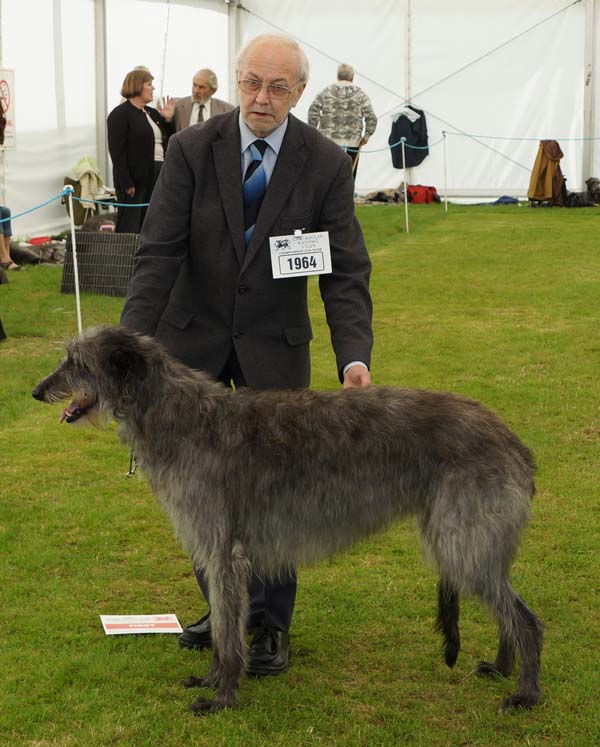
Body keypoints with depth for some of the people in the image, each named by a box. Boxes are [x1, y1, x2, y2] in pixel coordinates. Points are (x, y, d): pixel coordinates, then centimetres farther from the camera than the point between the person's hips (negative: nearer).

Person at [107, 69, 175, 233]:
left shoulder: (153, 113, 18)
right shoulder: (120, 114, -5)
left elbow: (167, 144, 19)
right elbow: (117, 151, -12)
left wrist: (168, 120, 6)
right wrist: (126, 183, -18)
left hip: (157, 177, 7)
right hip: (135, 179, -7)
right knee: (129, 229, -5)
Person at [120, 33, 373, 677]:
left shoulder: (325, 164, -12)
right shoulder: (192, 149, -12)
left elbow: (346, 271, -12)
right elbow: (158, 254, -15)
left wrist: (354, 358, -27)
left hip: (274, 345, -1)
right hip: (192, 336, 1)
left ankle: (271, 623, 16)